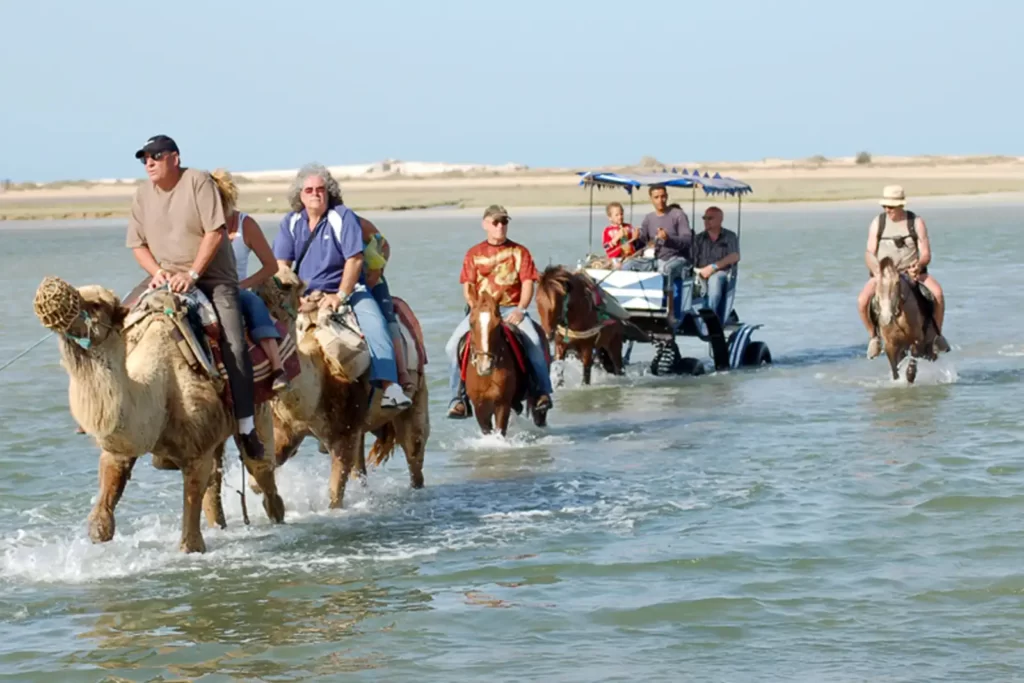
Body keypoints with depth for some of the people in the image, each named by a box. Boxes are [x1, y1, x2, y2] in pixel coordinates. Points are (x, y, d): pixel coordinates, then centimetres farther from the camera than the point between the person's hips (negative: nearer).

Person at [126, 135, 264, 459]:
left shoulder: (198, 181, -7)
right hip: (167, 281, 5)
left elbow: (215, 232, -13)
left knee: (234, 345, -19)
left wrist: (192, 274, -18)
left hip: (213, 278, -5)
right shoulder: (143, 194, 8)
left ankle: (245, 427, -15)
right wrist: (157, 272, -7)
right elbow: (137, 244, 12)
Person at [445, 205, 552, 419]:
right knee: (453, 346, -18)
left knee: (533, 341, -30)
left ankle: (543, 391, -17)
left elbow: (528, 283, 1)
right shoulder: (474, 253, 11)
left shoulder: (519, 252, 8)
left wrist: (520, 310, -14)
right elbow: (468, 287, 6)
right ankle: (457, 396, -7)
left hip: (511, 308, -2)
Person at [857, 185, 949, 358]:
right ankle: (874, 336, 1)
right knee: (862, 301, -27)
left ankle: (937, 334, -7)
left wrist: (918, 265, -30)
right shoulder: (877, 223, 0)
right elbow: (869, 254, -4)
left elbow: (926, 254, -6)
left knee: (937, 293, -29)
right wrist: (877, 271, -26)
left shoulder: (916, 223, -3)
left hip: (913, 272, -1)